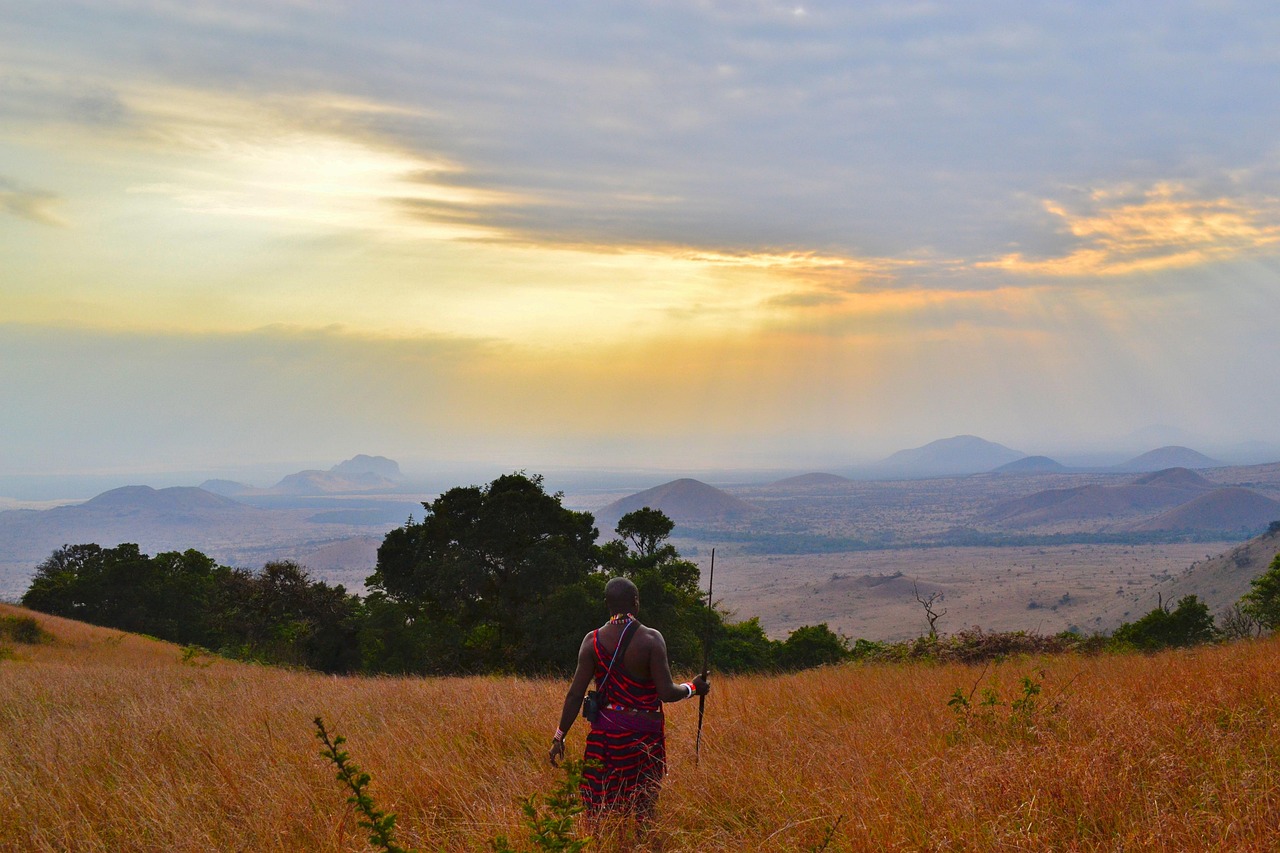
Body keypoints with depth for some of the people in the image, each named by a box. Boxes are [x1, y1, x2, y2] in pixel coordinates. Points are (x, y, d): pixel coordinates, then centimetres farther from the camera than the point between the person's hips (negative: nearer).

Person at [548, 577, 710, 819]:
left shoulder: (593, 640, -1)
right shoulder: (651, 639, -9)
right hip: (644, 736, -2)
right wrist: (693, 688, 7)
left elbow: (575, 694, -3)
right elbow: (667, 693, -13)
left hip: (605, 733, 2)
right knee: (641, 813, 7)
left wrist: (559, 736, 5)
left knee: (599, 811, 7)